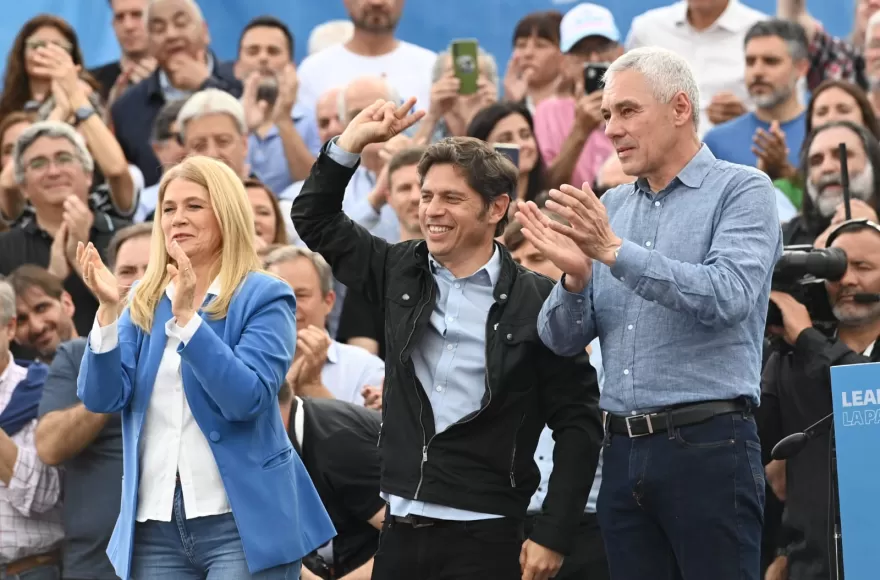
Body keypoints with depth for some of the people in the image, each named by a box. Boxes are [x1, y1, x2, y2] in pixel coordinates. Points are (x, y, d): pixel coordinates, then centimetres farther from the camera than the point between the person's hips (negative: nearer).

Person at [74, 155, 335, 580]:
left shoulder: (263, 298, -3)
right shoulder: (144, 303, 11)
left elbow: (247, 399, -17)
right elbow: (101, 399, 0)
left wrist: (187, 317, -23)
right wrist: (108, 310, -13)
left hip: (241, 521, -4)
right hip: (155, 524, 5)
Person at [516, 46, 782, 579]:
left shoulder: (742, 191, -1)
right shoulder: (611, 207, 16)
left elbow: (728, 297, -18)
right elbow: (564, 340, 12)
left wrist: (616, 252, -21)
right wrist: (575, 277, -9)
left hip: (708, 442, -6)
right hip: (624, 450, 6)